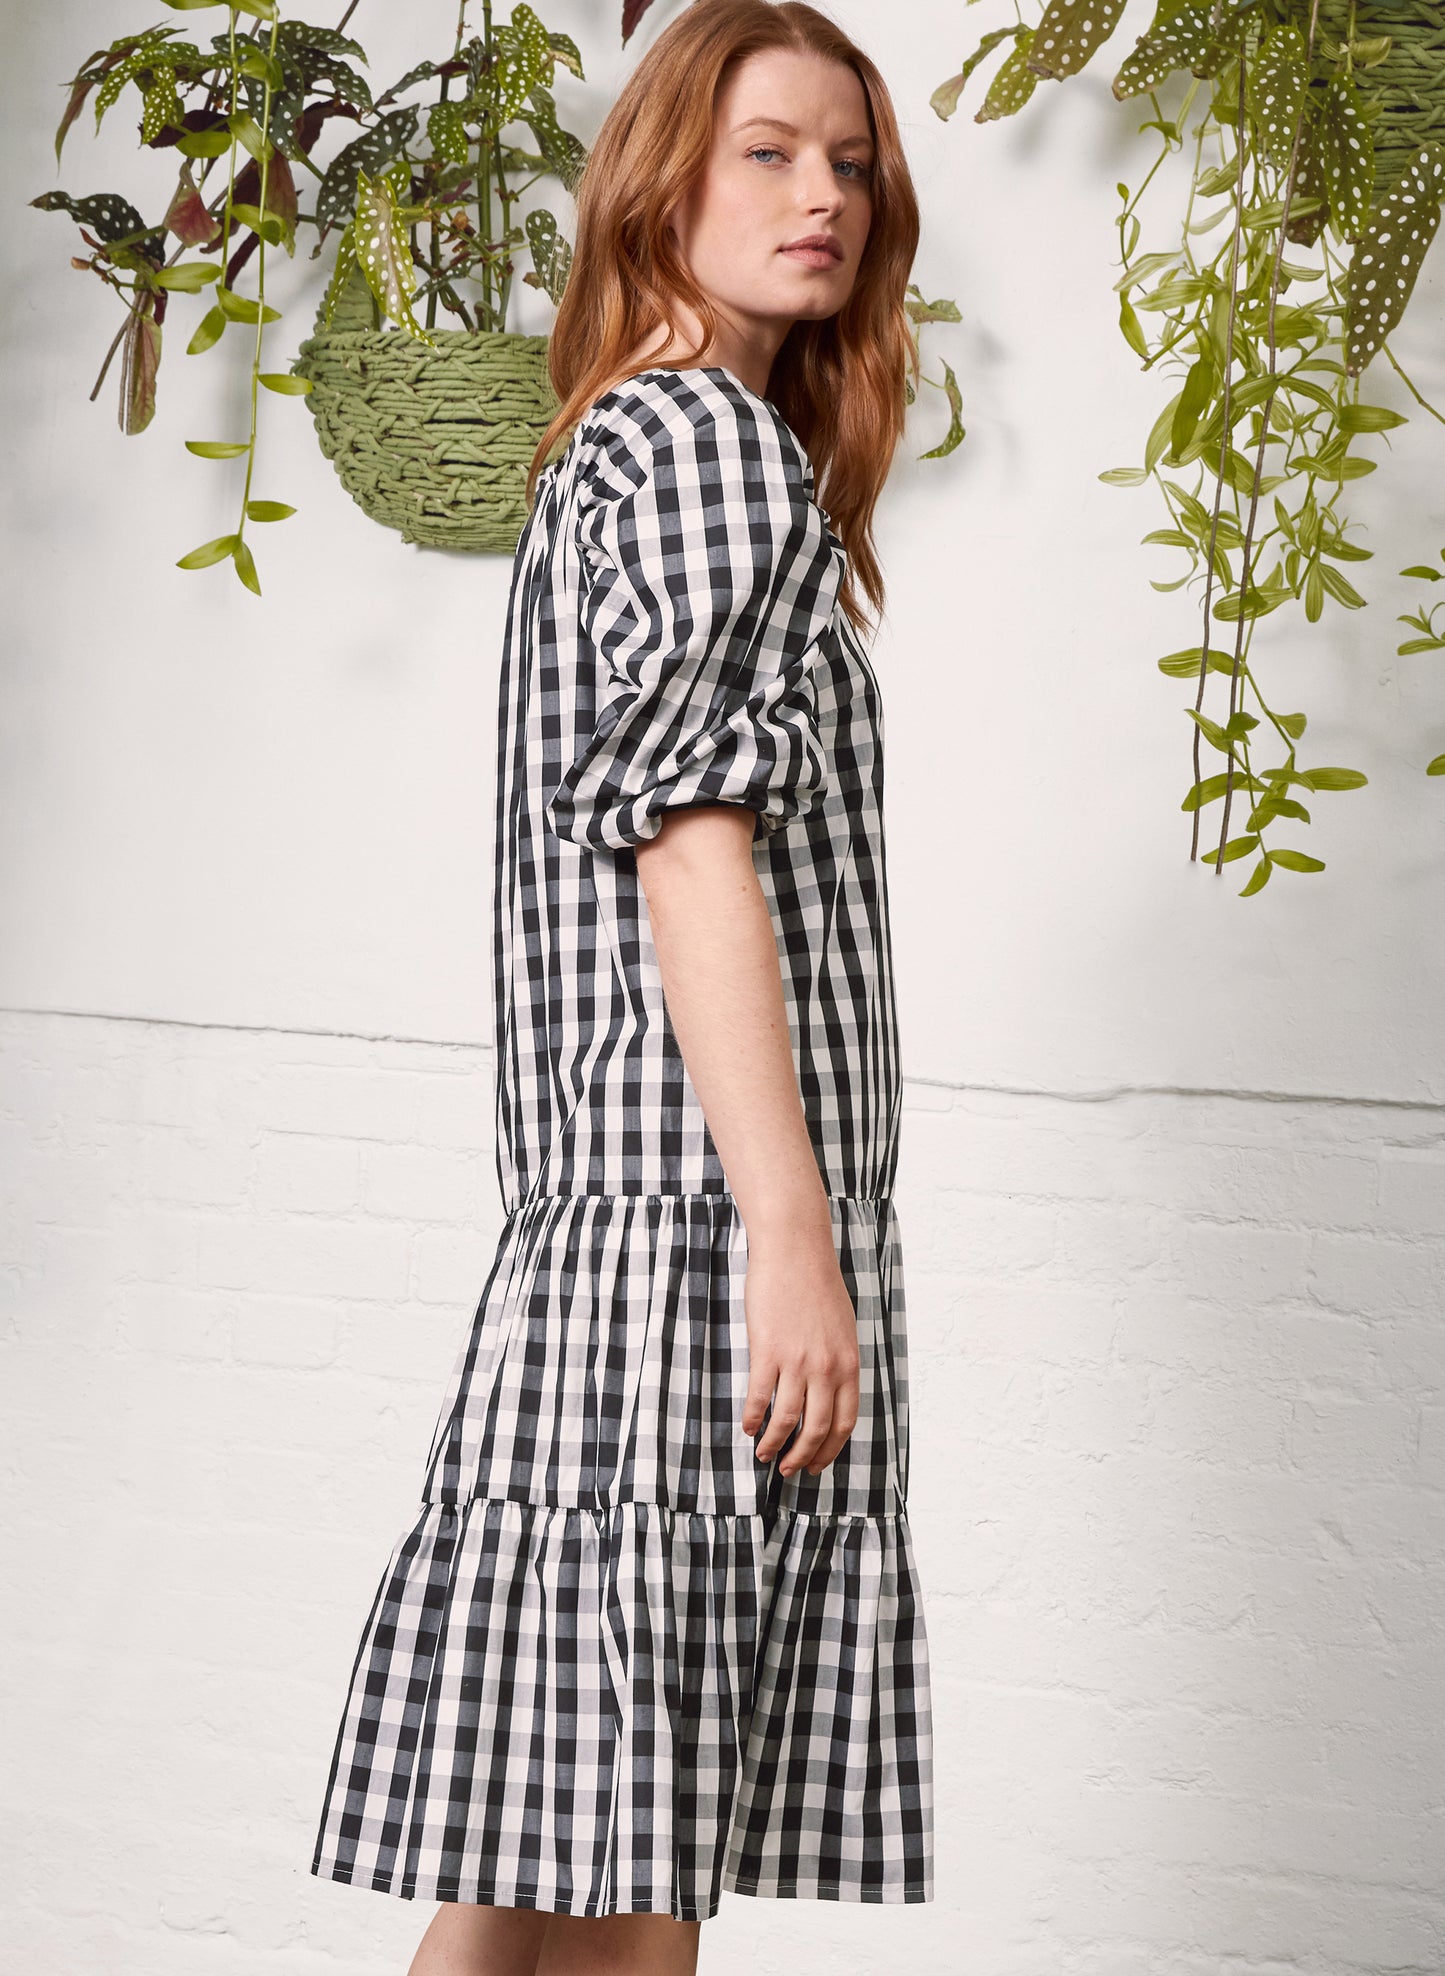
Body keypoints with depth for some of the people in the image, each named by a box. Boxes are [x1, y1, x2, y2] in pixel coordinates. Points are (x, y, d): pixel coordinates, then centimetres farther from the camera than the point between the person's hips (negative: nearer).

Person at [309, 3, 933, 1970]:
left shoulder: (609, 446, 24)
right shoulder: (719, 442, -5)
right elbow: (694, 843, -14)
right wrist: (796, 1242, -19)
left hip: (599, 1221, 10)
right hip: (703, 1223, -10)